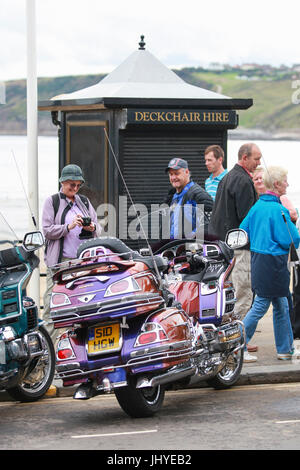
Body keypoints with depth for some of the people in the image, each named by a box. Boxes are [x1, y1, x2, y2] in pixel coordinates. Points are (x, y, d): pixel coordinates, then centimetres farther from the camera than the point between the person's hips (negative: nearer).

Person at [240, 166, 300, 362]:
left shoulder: (257, 207, 7)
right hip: (273, 263, -9)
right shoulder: (278, 210, -18)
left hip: (258, 258, 9)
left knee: (282, 305, 16)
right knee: (261, 305, -2)